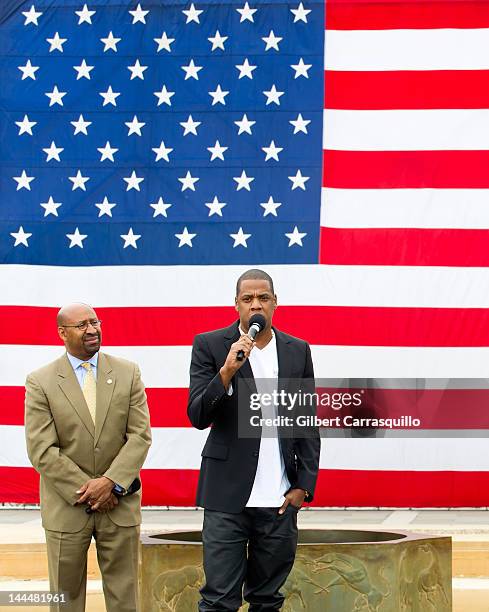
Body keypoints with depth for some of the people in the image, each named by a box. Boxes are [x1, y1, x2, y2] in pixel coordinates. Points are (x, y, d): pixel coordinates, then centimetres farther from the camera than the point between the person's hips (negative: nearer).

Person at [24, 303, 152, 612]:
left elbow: (140, 435, -2)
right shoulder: (40, 382, -4)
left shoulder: (128, 373, 3)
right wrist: (87, 491, -13)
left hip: (120, 504, 2)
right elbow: (42, 451, -9)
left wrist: (111, 482, -15)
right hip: (67, 508, -1)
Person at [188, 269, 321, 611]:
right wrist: (228, 370, -20)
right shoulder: (210, 346, 0)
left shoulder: (298, 351, 9)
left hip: (280, 498, 3)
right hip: (229, 494, -3)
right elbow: (198, 417, -7)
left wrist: (304, 485, 3)